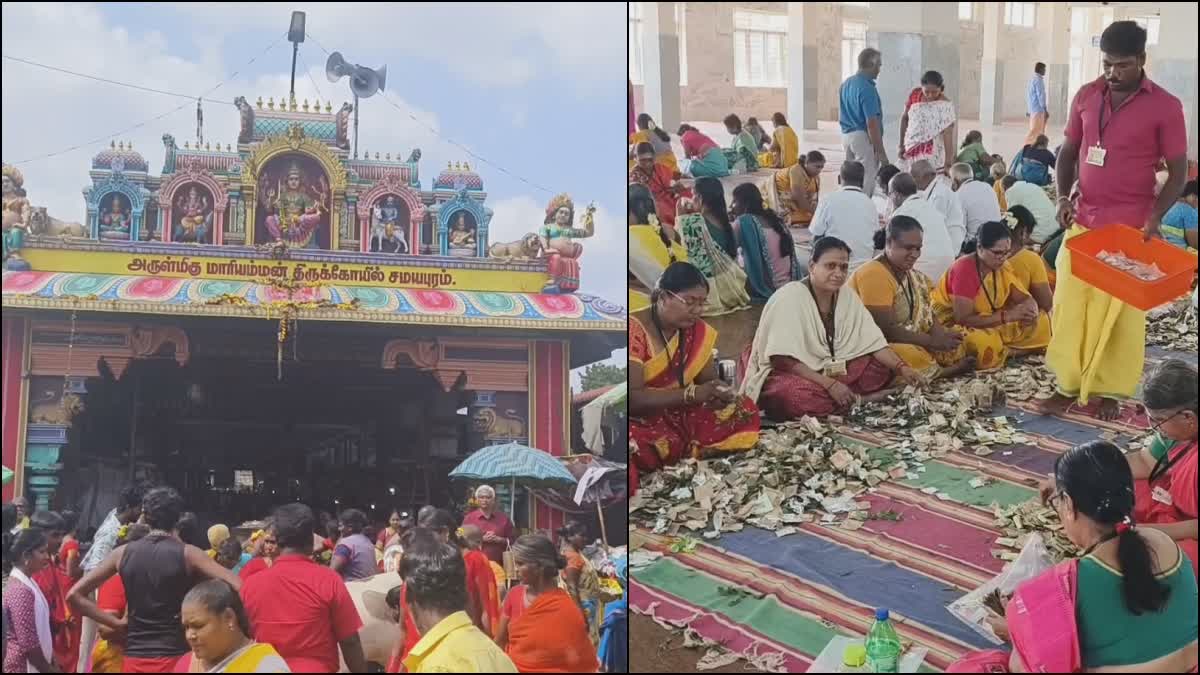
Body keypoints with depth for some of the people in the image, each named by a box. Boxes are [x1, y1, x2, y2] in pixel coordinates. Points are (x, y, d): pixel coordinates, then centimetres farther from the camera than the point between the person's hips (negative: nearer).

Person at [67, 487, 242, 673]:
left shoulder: (123, 553, 5)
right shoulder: (187, 554, -4)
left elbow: (74, 595, 5)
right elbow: (238, 588, -14)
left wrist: (117, 623, 6)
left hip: (134, 659, 3)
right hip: (174, 658, -3)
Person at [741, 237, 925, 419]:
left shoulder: (847, 297, 2)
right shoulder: (790, 297, -18)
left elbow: (874, 341, 2)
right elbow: (783, 360, -24)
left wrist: (902, 369, -16)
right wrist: (830, 384, -29)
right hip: (786, 374, -7)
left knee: (882, 368, -7)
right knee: (801, 396, -39)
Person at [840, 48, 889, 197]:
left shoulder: (845, 84, 12)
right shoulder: (867, 88, -16)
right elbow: (872, 123, -19)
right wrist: (881, 151, -17)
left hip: (846, 136, 9)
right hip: (863, 137, -9)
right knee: (866, 185, -6)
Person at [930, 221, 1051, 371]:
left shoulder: (1001, 266, -1)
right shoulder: (964, 269, -25)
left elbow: (1026, 298, 3)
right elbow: (964, 319, -30)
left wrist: (1029, 310, -23)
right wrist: (1008, 316, -32)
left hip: (989, 323, 8)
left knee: (1040, 321, -2)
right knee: (986, 343, -39)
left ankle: (1002, 351, -12)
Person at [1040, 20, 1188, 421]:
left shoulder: (1164, 107, -7)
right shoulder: (1086, 97, 4)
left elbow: (1178, 171, -4)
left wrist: (1155, 216, -18)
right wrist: (1063, 196, -2)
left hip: (1130, 228, -4)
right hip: (1083, 222, 4)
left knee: (1121, 312, 2)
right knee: (1069, 306, 6)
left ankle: (1109, 391, 12)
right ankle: (1068, 385, 16)